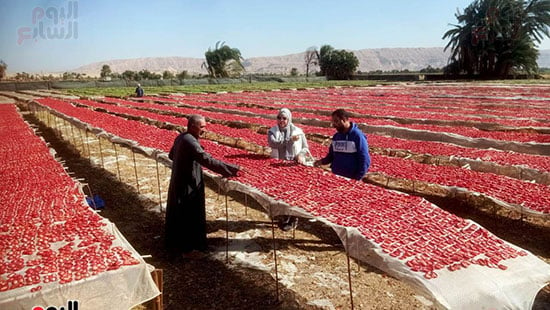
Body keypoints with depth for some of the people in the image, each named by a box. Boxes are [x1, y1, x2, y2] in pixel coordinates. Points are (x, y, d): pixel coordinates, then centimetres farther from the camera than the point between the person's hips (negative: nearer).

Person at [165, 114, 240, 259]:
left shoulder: (180, 138, 5)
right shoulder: (190, 141, -25)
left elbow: (171, 155, 22)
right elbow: (208, 160, -35)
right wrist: (233, 169, -36)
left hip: (177, 183, 10)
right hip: (188, 187, -10)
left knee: (177, 214, 20)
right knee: (191, 216, 3)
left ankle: (173, 244, 36)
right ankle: (188, 249, 16)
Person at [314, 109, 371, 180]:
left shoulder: (358, 136, -12)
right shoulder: (336, 136, 8)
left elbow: (364, 160, -12)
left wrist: (358, 178, -16)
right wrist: (323, 161, -2)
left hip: (351, 179, -6)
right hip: (335, 177, 6)